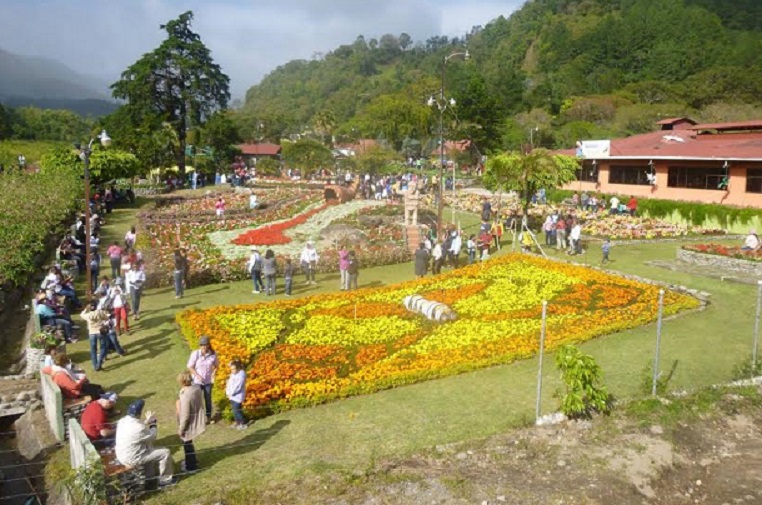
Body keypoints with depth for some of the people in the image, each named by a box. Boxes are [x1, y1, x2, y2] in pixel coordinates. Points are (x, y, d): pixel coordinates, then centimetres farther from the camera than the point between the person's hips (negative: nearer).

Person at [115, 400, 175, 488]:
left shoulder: (122, 421, -3)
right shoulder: (138, 427, -29)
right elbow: (152, 436, -10)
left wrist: (146, 422, 12)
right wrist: (153, 423, 4)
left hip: (121, 455, 9)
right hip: (131, 459, -9)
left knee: (148, 443, 28)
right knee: (165, 452, -3)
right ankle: (165, 479, 14)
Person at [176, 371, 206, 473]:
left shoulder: (185, 396, -34)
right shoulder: (197, 388, -10)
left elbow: (185, 416, -25)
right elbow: (200, 403, 5)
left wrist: (180, 429, -11)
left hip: (189, 424, -8)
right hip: (196, 420, 8)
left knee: (187, 444, 15)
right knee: (188, 443, 28)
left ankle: (191, 466, 33)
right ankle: (191, 460, 47)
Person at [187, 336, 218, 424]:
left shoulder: (213, 354, -13)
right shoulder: (195, 354, -19)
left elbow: (216, 365, 2)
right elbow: (190, 367, -11)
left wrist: (213, 374, -13)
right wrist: (197, 376, -21)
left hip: (208, 381, 2)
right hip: (197, 381, -2)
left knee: (208, 399, 16)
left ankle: (209, 418, 34)